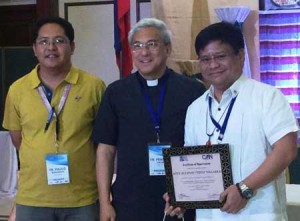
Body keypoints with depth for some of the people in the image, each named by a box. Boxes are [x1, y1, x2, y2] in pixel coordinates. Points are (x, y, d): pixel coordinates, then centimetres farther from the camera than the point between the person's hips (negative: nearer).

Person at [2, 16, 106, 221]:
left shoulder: (94, 86, -5)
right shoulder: (17, 90, 0)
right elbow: (17, 137, 12)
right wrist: (40, 162, 7)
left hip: (83, 198, -1)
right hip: (32, 198, 1)